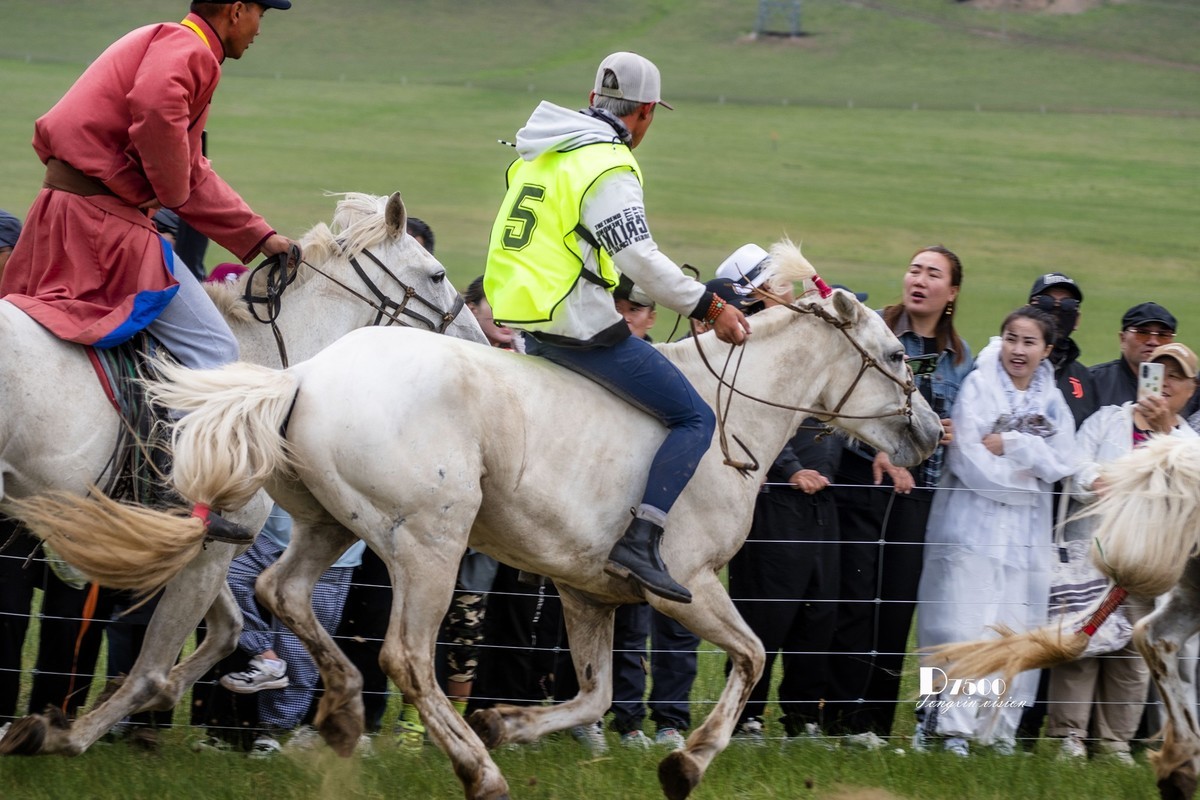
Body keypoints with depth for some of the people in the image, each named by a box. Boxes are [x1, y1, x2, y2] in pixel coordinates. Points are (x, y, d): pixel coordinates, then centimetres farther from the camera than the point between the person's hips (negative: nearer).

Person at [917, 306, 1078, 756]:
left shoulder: (1053, 402, 11)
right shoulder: (979, 386, -3)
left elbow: (1061, 465, 0)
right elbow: (969, 458, -12)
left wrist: (1011, 445, -11)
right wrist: (1028, 471, -7)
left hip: (1026, 532, 4)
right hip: (974, 521, -4)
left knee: (1016, 630, 1)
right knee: (963, 623, -10)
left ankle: (998, 730, 6)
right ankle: (949, 726, -10)